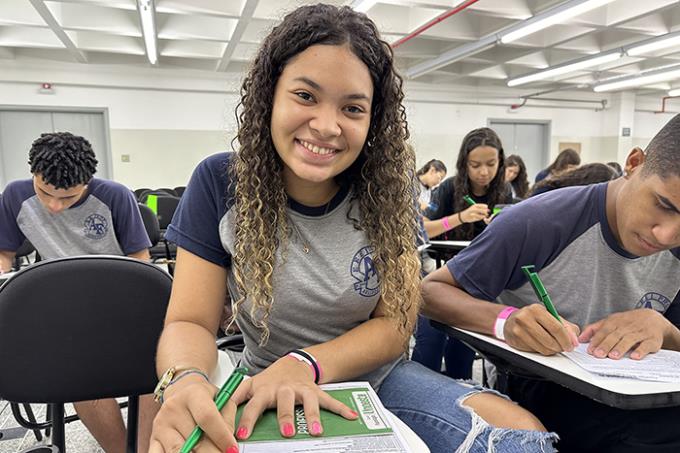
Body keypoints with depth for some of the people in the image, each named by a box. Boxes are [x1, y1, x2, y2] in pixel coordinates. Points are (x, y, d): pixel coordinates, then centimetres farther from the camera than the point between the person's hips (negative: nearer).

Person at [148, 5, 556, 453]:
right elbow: (191, 322, -11)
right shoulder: (220, 184, -13)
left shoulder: (390, 188, -12)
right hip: (272, 400, 0)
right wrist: (185, 381, -36)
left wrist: (304, 365, -29)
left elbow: (395, 323, -10)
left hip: (379, 381, 1)